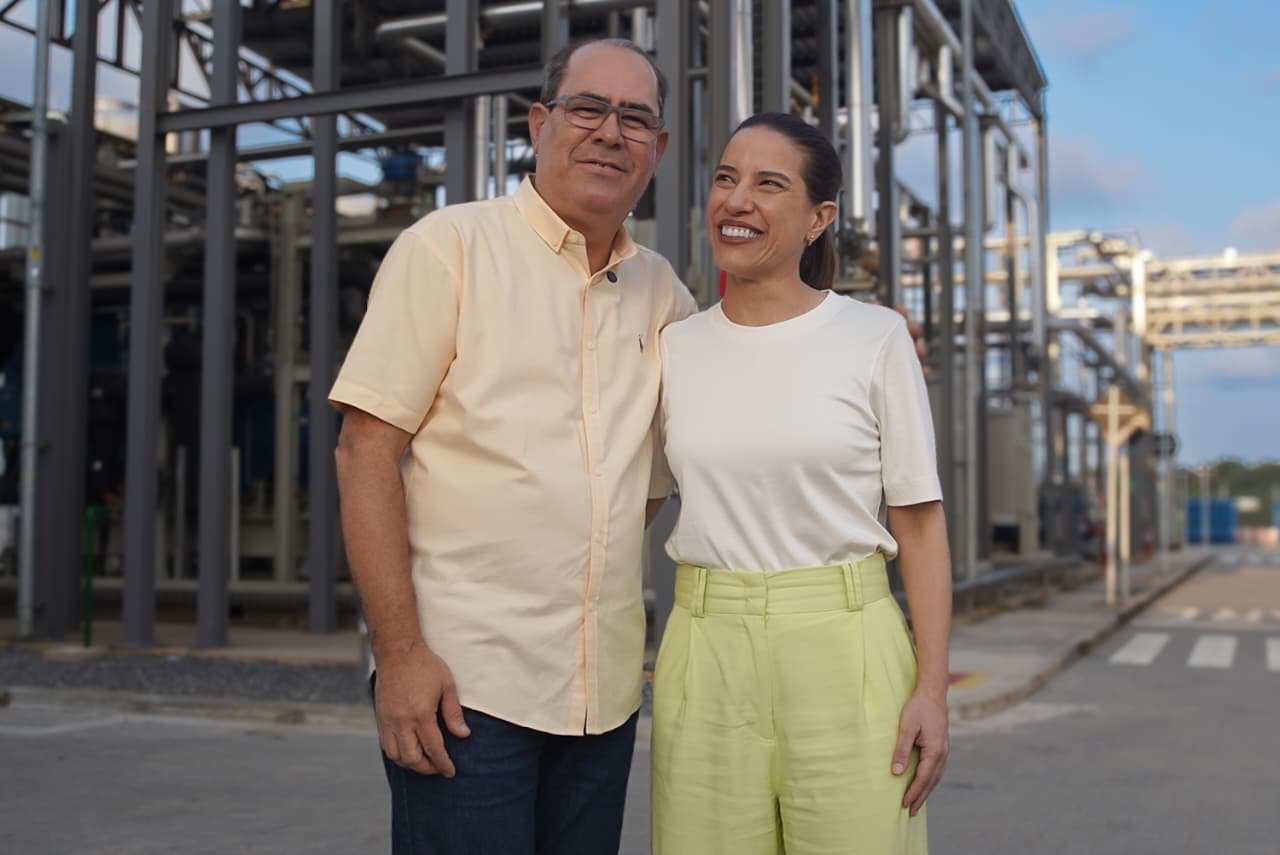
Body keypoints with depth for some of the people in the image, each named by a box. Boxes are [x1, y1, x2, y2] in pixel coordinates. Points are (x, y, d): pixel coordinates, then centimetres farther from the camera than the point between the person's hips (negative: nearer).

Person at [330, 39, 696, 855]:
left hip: (606, 690, 5)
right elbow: (366, 449, -9)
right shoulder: (449, 246, -4)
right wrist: (400, 651, -15)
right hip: (464, 679, -5)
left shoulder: (663, 292, 10)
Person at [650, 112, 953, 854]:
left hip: (843, 648, -2)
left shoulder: (874, 337, -2)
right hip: (705, 653, 3)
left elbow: (919, 520, -2)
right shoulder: (674, 347, 6)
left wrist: (933, 687, -7)